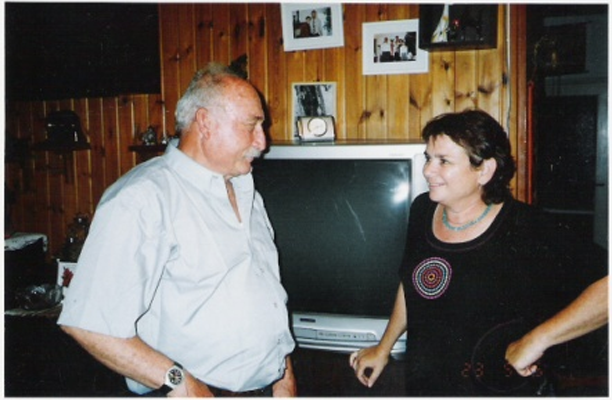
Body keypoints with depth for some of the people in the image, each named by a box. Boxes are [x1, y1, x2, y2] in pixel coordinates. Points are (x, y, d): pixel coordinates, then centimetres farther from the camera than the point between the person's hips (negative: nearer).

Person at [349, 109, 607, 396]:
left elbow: (605, 286, -28)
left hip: (501, 389, -5)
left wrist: (536, 340, -30)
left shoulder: (527, 232, -23)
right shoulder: (422, 210, -4)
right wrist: (383, 348, 16)